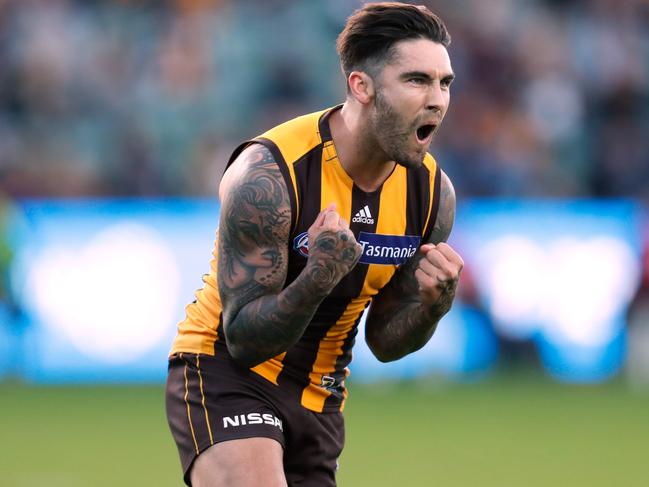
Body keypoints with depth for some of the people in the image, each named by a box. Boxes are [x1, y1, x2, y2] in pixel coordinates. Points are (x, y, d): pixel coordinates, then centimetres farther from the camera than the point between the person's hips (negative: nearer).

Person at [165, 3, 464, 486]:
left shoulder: (433, 192, -4)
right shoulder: (267, 176, -23)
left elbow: (385, 340, 6)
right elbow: (244, 340, -23)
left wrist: (432, 303, -17)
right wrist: (320, 275, -40)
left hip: (319, 397, 7)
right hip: (226, 375, -7)